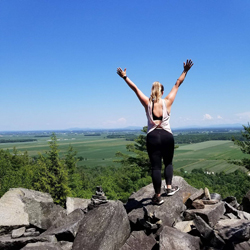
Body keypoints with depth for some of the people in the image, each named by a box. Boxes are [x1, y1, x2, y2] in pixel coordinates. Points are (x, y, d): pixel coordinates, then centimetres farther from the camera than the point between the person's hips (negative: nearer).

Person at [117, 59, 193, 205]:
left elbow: (135, 88, 7)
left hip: (152, 137, 0)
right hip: (167, 136, 0)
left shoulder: (147, 103, 0)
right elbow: (177, 84, 7)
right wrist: (185, 71, 15)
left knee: (155, 166, 2)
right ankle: (169, 187, 21)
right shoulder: (167, 102, -1)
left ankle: (158, 197, 8)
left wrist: (124, 77, 16)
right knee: (168, 163, 22)